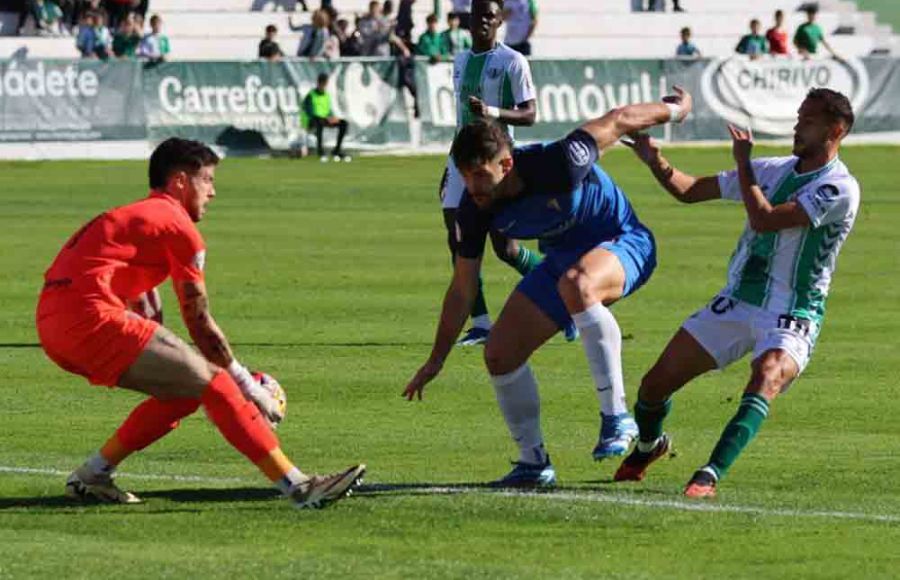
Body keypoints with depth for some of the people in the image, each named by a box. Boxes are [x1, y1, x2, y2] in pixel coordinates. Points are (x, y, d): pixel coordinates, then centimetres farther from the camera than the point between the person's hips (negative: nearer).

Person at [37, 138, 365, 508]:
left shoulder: (134, 217, 28)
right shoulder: (178, 225, 1)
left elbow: (148, 322, 29)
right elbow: (200, 325, 1)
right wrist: (249, 388, 9)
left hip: (54, 326, 9)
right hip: (91, 318, -9)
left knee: (183, 390, 17)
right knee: (211, 382, -8)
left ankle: (92, 476, 16)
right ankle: (297, 487, -12)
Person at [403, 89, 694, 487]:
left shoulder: (555, 165, -33)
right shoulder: (474, 209, -15)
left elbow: (617, 122, -16)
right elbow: (463, 289, -2)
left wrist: (676, 109, 2)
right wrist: (436, 361, 1)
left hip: (621, 243, -7)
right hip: (563, 257, 7)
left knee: (576, 284, -41)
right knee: (500, 353, -4)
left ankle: (617, 417, -34)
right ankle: (534, 464, 13)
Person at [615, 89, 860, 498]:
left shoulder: (840, 188, -14)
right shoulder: (773, 170, 8)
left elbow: (764, 219, -24)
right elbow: (689, 191, 11)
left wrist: (743, 164, -14)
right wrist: (656, 162, -6)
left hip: (790, 319, -6)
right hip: (735, 303, 6)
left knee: (765, 383, -36)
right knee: (656, 384, 3)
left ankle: (710, 477, -43)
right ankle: (649, 446, 34)